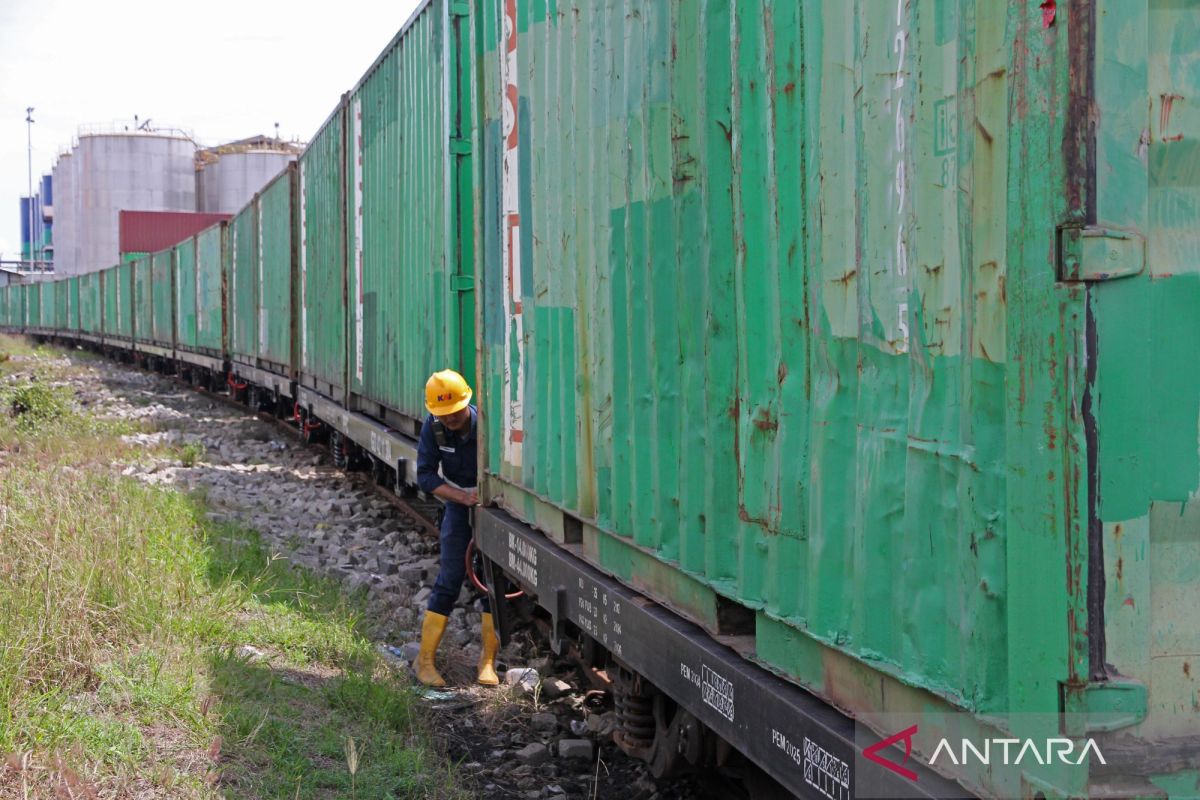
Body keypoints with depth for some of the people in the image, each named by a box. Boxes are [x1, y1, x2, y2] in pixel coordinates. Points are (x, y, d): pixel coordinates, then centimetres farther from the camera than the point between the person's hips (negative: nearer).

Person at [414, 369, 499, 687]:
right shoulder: (433, 428, -16)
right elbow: (425, 475, -12)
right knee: (449, 580, -5)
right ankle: (425, 659, 0)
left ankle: (488, 660, 12)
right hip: (459, 504, 1)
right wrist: (463, 497, -24)